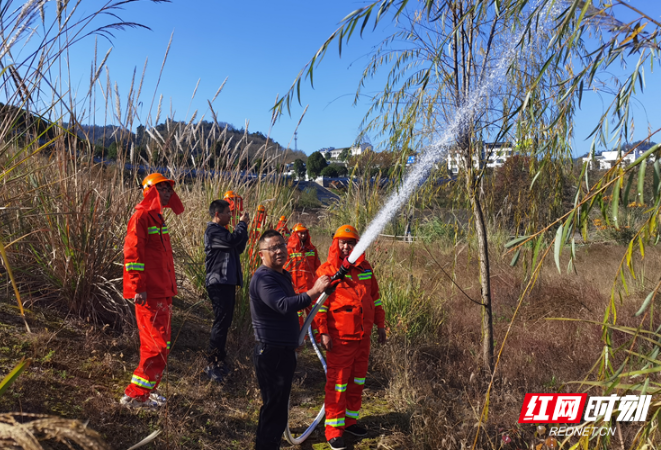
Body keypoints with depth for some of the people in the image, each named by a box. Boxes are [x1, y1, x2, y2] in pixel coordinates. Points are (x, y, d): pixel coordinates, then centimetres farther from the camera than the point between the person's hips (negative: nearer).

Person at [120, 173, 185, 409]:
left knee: (160, 344, 15)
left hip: (163, 292, 10)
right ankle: (135, 394, 3)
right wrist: (138, 288, -21)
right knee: (157, 345, -7)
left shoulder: (157, 217, 17)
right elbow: (132, 254, -18)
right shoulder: (141, 217, -11)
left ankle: (147, 389, 27)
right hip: (149, 294, -10)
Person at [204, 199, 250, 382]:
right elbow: (232, 240, -26)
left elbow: (239, 248, 20)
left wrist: (243, 227, 10)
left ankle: (219, 360, 21)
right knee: (221, 322, -11)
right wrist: (242, 223, -10)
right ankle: (212, 364, -6)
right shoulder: (212, 231, -11)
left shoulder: (222, 231, 20)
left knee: (224, 322, 13)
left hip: (227, 283, 10)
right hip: (218, 283, -10)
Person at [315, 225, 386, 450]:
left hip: (363, 335, 6)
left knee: (358, 379, 16)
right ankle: (333, 429, 12)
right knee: (338, 381, 1)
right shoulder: (327, 270, -9)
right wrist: (323, 332, -15)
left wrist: (380, 325, 15)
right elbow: (319, 304, -11)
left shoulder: (365, 268, 8)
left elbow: (375, 297, 16)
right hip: (340, 337, -6)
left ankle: (350, 420, 32)